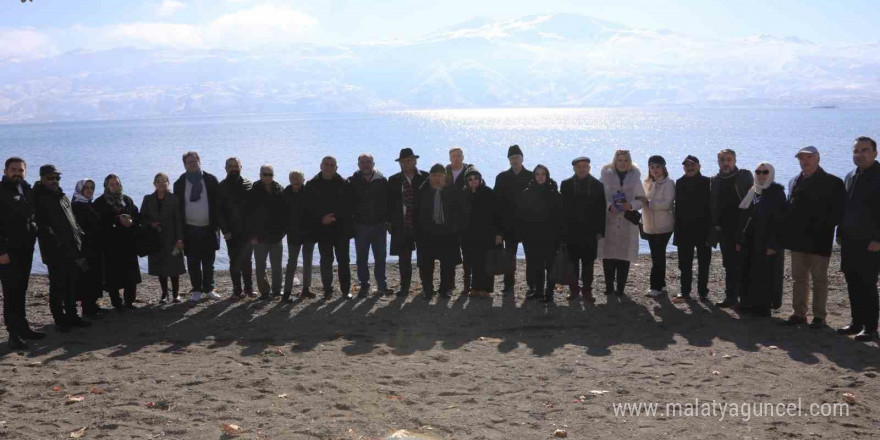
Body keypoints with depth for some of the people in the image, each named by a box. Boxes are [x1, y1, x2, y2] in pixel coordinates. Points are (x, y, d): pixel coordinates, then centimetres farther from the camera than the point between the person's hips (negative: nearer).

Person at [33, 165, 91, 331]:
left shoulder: (62, 197, 17)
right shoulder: (38, 198, -7)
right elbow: (42, 225, -17)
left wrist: (79, 235, 11)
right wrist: (56, 241, -24)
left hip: (72, 249, 7)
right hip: (55, 253, -7)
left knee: (71, 286, 13)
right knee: (58, 287, -1)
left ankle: (72, 316, 22)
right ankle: (60, 320, 7)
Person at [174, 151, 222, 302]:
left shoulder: (211, 180, 3)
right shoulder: (180, 183, 4)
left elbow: (217, 203, 3)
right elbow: (177, 207, 5)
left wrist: (217, 224, -4)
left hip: (208, 228, 0)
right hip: (190, 229, 0)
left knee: (208, 262, 8)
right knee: (193, 262, 4)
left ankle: (208, 290, 18)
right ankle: (196, 291, 14)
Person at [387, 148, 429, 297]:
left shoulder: (425, 178, 1)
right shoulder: (393, 180, 7)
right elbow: (390, 202, 9)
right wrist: (389, 221, 2)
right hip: (402, 225, 2)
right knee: (403, 258, 5)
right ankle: (404, 287, 13)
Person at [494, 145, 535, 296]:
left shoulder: (532, 176, 2)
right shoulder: (502, 177, 6)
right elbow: (498, 200, 2)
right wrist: (500, 223, -6)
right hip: (509, 224, 1)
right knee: (509, 255, 4)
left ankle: (532, 285, 8)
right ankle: (509, 285, 9)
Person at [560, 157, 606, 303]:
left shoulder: (598, 185, 4)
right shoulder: (566, 185, 5)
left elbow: (601, 210, 3)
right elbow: (562, 207, 3)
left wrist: (600, 230, -3)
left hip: (590, 231, 0)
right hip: (571, 231, 1)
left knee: (588, 263, 3)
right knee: (572, 262, 5)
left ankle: (587, 290, 9)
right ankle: (574, 289, 14)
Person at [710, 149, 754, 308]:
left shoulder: (744, 176, -1)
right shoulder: (715, 180, 11)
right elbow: (712, 206, 13)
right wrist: (714, 226, 4)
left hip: (742, 229, -4)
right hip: (724, 229, 4)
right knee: (729, 265, 9)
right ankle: (731, 297, 15)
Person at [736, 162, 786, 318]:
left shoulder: (776, 193, -6)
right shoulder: (752, 193, 13)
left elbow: (778, 220, -11)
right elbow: (743, 218, 15)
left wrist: (773, 245, -17)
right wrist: (739, 240, 11)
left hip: (766, 242, -6)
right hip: (749, 242, 6)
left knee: (764, 275, -3)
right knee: (747, 274, 7)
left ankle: (762, 306, 4)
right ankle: (748, 304, 15)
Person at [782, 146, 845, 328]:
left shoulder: (833, 183, -5)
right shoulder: (794, 182, 14)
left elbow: (838, 212, -8)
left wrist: (823, 226, -17)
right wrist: (787, 232, 5)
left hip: (818, 241, -6)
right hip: (797, 240, 6)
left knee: (819, 279, 2)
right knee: (799, 278, 10)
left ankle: (819, 316, 9)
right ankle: (799, 313, 17)